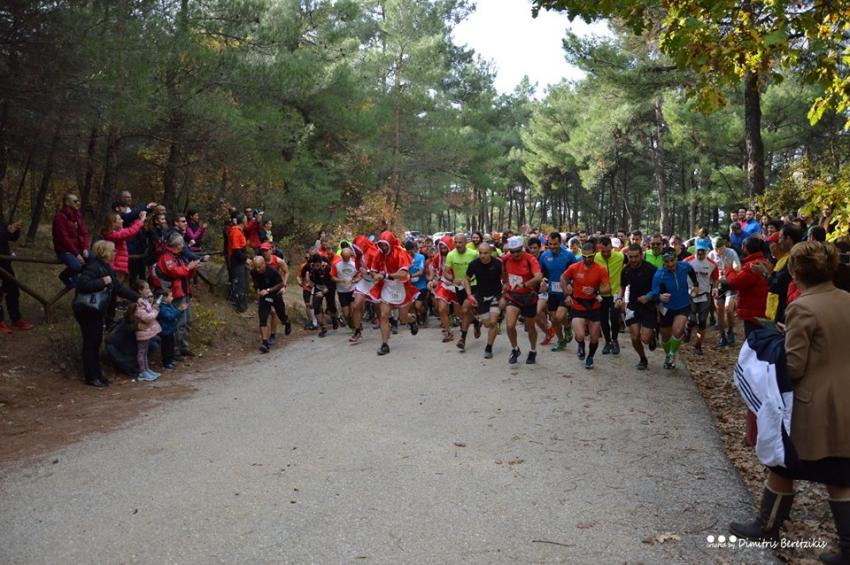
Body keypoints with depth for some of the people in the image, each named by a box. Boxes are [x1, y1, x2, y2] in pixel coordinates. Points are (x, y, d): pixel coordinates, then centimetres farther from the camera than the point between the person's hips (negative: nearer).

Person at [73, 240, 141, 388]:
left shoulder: (107, 268, 11)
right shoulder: (93, 267, -19)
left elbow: (118, 287, 13)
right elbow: (82, 284, -32)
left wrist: (137, 297, 7)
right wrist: (102, 282, -29)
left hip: (98, 311, 9)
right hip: (87, 312, -9)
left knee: (97, 342, 15)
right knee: (90, 343, -1)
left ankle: (97, 374, 24)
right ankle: (91, 377, 7)